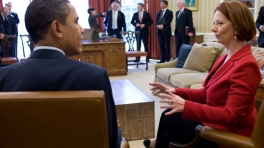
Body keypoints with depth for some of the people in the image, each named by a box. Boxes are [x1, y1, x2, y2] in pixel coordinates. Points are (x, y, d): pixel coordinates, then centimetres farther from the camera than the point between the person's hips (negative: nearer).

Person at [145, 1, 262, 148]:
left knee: (170, 117, -3)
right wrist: (175, 91, -1)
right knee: (168, 115, 0)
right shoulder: (224, 59, 7)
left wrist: (186, 106, -31)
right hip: (215, 123, 8)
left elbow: (231, 116, -26)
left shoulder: (246, 65, -23)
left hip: (229, 135, -8)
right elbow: (207, 93, 10)